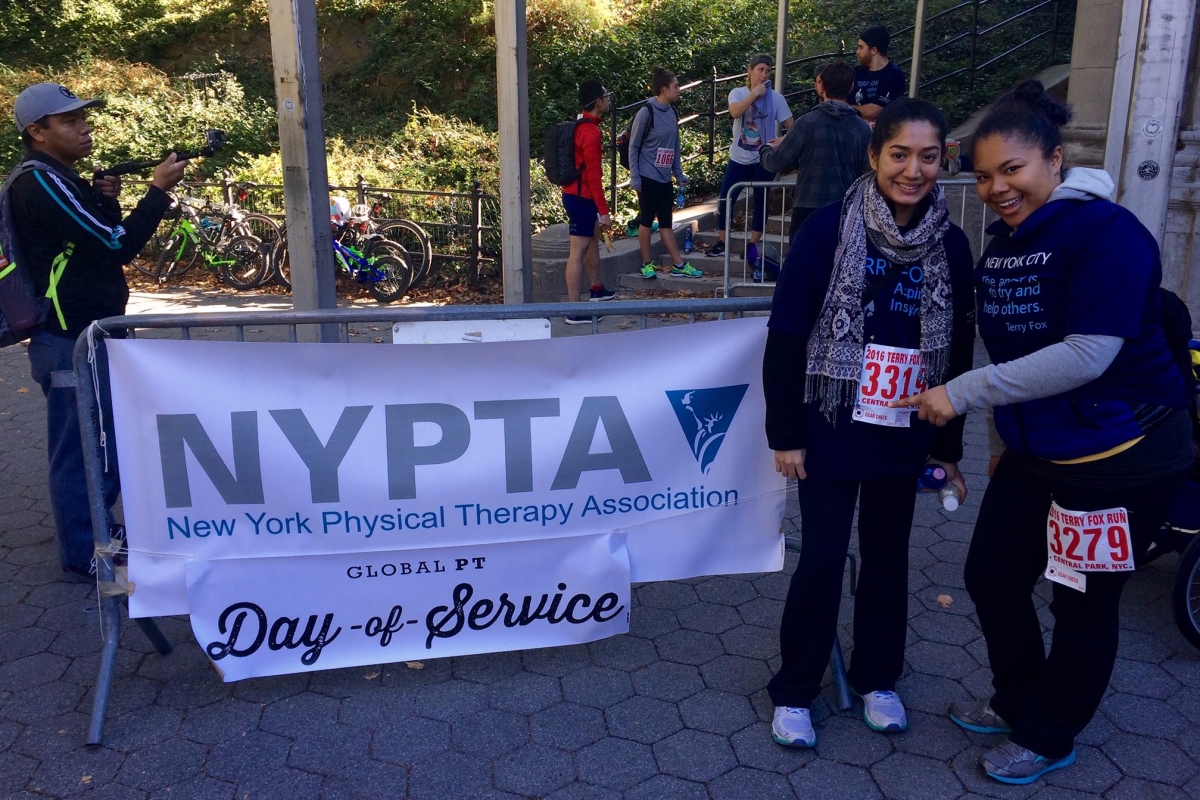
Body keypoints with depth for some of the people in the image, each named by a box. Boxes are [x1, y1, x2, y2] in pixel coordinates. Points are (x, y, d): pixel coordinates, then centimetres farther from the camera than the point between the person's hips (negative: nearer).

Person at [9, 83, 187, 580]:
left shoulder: (57, 178, 16)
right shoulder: (41, 183, -17)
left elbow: (102, 240, 17)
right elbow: (118, 246, -22)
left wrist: (106, 202, 0)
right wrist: (159, 190, -15)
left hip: (85, 334, 11)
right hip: (72, 341, -11)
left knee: (103, 441, 20)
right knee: (83, 449, -2)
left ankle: (99, 530, 34)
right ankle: (83, 555, 9)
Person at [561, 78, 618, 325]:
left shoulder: (581, 125, 11)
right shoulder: (591, 132, -21)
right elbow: (593, 175, -24)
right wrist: (604, 211, -23)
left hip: (579, 195, 11)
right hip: (581, 198, -11)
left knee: (593, 239, 26)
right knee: (578, 251, -9)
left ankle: (597, 290, 42)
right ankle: (575, 311, -7)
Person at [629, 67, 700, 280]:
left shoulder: (672, 112, 7)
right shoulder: (646, 112, -13)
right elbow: (633, 146, -10)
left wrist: (679, 174, 13)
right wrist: (635, 178, -13)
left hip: (665, 178, 6)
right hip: (648, 177, -6)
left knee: (666, 222, 11)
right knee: (647, 220, 3)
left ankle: (679, 265, 13)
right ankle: (647, 264, 14)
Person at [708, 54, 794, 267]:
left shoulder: (776, 98, -2)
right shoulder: (738, 93, -1)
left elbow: (790, 126, -1)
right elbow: (735, 112, -22)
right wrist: (754, 94, -20)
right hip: (739, 158, 1)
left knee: (760, 202, 7)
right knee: (725, 200, 1)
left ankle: (753, 245, 18)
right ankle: (721, 243, 13)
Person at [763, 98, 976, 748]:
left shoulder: (950, 245, 0)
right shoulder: (830, 229, -11)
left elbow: (957, 351, 8)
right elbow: (786, 337, -9)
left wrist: (948, 443, 10)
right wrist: (786, 433, -9)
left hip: (903, 440, 4)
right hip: (831, 434, -3)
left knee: (888, 555, 16)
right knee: (822, 560, 4)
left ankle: (877, 677, 36)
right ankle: (795, 690, 23)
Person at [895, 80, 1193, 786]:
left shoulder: (1106, 231, -19)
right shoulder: (1004, 240, 4)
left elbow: (1087, 355, -27)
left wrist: (963, 394, -25)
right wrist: (1005, 438, 17)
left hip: (1121, 456, -7)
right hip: (1035, 453, 8)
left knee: (1083, 605, 8)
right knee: (992, 576, 13)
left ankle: (1047, 738, 30)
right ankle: (1018, 702, 39)